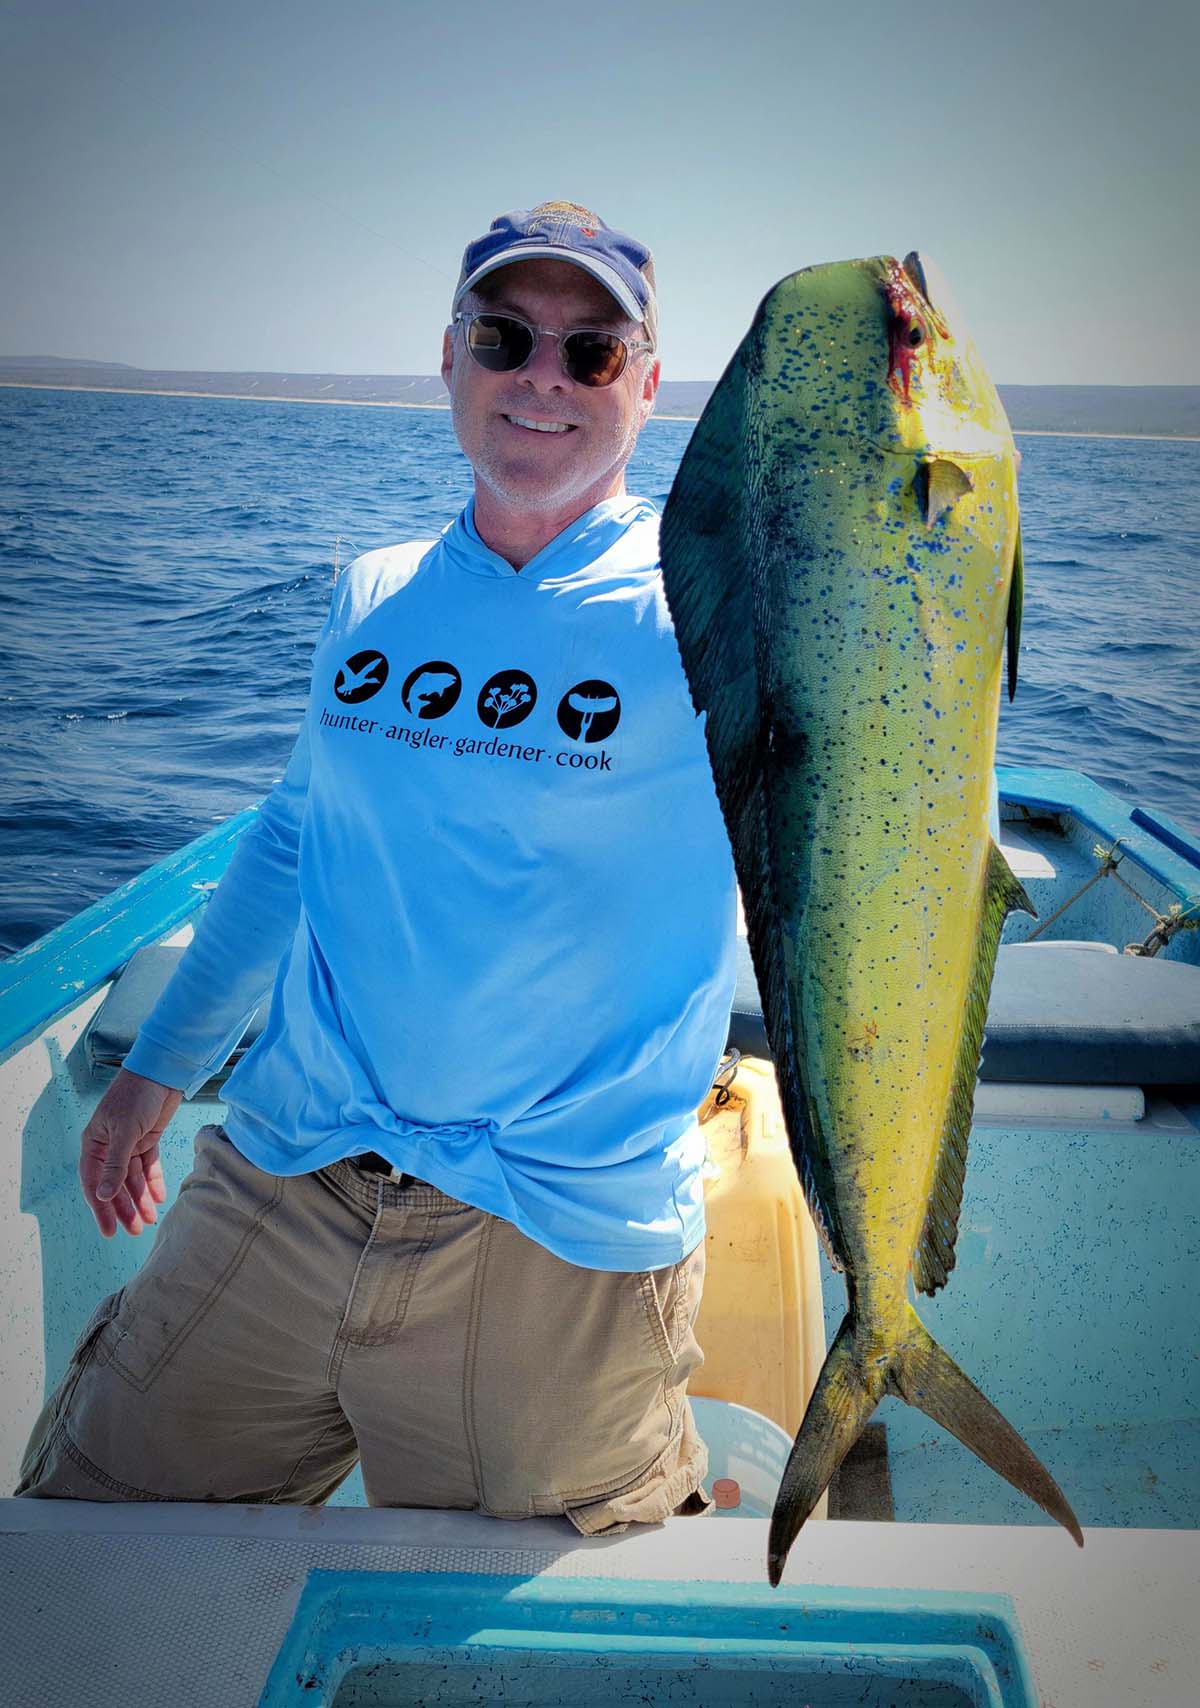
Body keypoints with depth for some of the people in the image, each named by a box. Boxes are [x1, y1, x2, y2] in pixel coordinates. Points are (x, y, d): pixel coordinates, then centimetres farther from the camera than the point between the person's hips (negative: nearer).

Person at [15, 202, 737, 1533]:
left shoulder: (701, 617, -8)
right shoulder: (374, 600, 7)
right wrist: (160, 1064, 23)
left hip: (557, 1246, -4)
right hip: (274, 1181, 5)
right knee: (81, 1516, 16)